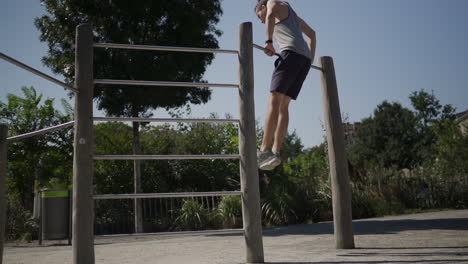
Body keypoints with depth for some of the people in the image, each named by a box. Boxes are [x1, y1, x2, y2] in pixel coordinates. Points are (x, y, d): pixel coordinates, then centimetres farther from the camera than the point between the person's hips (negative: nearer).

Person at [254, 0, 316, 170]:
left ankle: (264, 150, -24)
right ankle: (275, 152, -7)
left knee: (274, 100, -15)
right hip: (305, 58, 8)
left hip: (291, 53, -8)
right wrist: (311, 59, 37)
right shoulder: (292, 15, 38)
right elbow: (312, 34, 45)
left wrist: (268, 42, -17)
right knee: (283, 105, 3)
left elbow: (270, 16, -12)